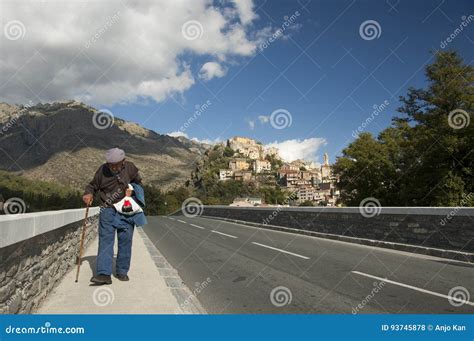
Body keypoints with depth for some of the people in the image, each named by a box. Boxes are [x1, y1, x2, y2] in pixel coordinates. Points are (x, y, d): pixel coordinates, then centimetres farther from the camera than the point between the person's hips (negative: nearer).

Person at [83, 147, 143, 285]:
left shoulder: (130, 168, -1)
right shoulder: (102, 170, -2)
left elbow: (138, 182, 14)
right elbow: (93, 186, 9)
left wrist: (132, 189, -6)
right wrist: (88, 194, -12)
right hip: (107, 209, 0)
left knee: (125, 240, 4)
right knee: (105, 239, -8)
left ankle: (122, 271, 16)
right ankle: (104, 274, -10)